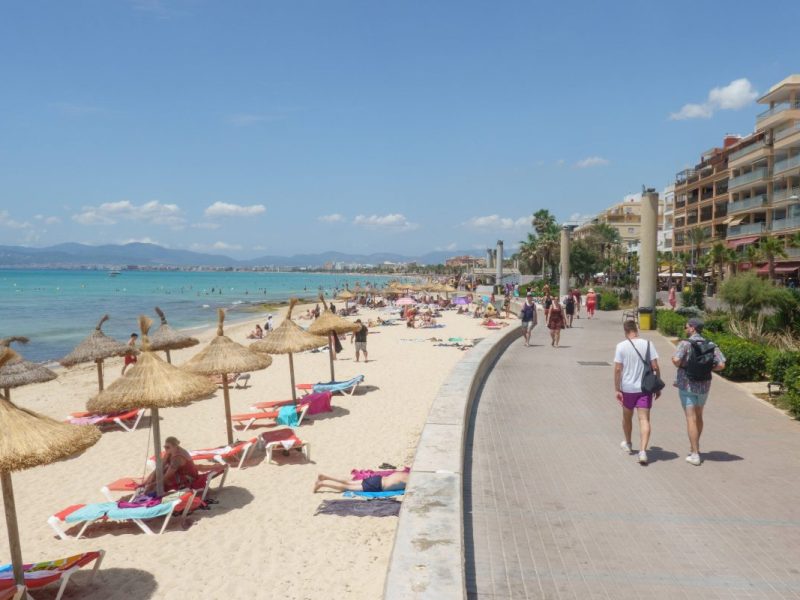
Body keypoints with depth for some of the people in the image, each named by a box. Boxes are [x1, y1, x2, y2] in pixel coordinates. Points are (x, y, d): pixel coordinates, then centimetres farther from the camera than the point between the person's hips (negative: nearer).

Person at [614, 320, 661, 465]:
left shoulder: (621, 346, -8)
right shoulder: (648, 344, -4)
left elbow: (618, 369, -11)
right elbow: (655, 367, -5)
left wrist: (616, 389, -5)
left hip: (627, 388, 0)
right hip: (645, 388, 0)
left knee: (627, 417, 19)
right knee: (644, 419, -1)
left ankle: (628, 444, 39)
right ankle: (643, 451, -15)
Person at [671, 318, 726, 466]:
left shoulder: (685, 344, -14)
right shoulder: (711, 345, -1)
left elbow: (676, 360, -28)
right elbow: (721, 365, -9)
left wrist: (681, 366, -7)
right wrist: (707, 368, 6)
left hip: (687, 386, -5)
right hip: (704, 387, 5)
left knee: (691, 418, 0)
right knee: (698, 416, 22)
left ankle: (695, 455, -1)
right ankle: (695, 447, 36)